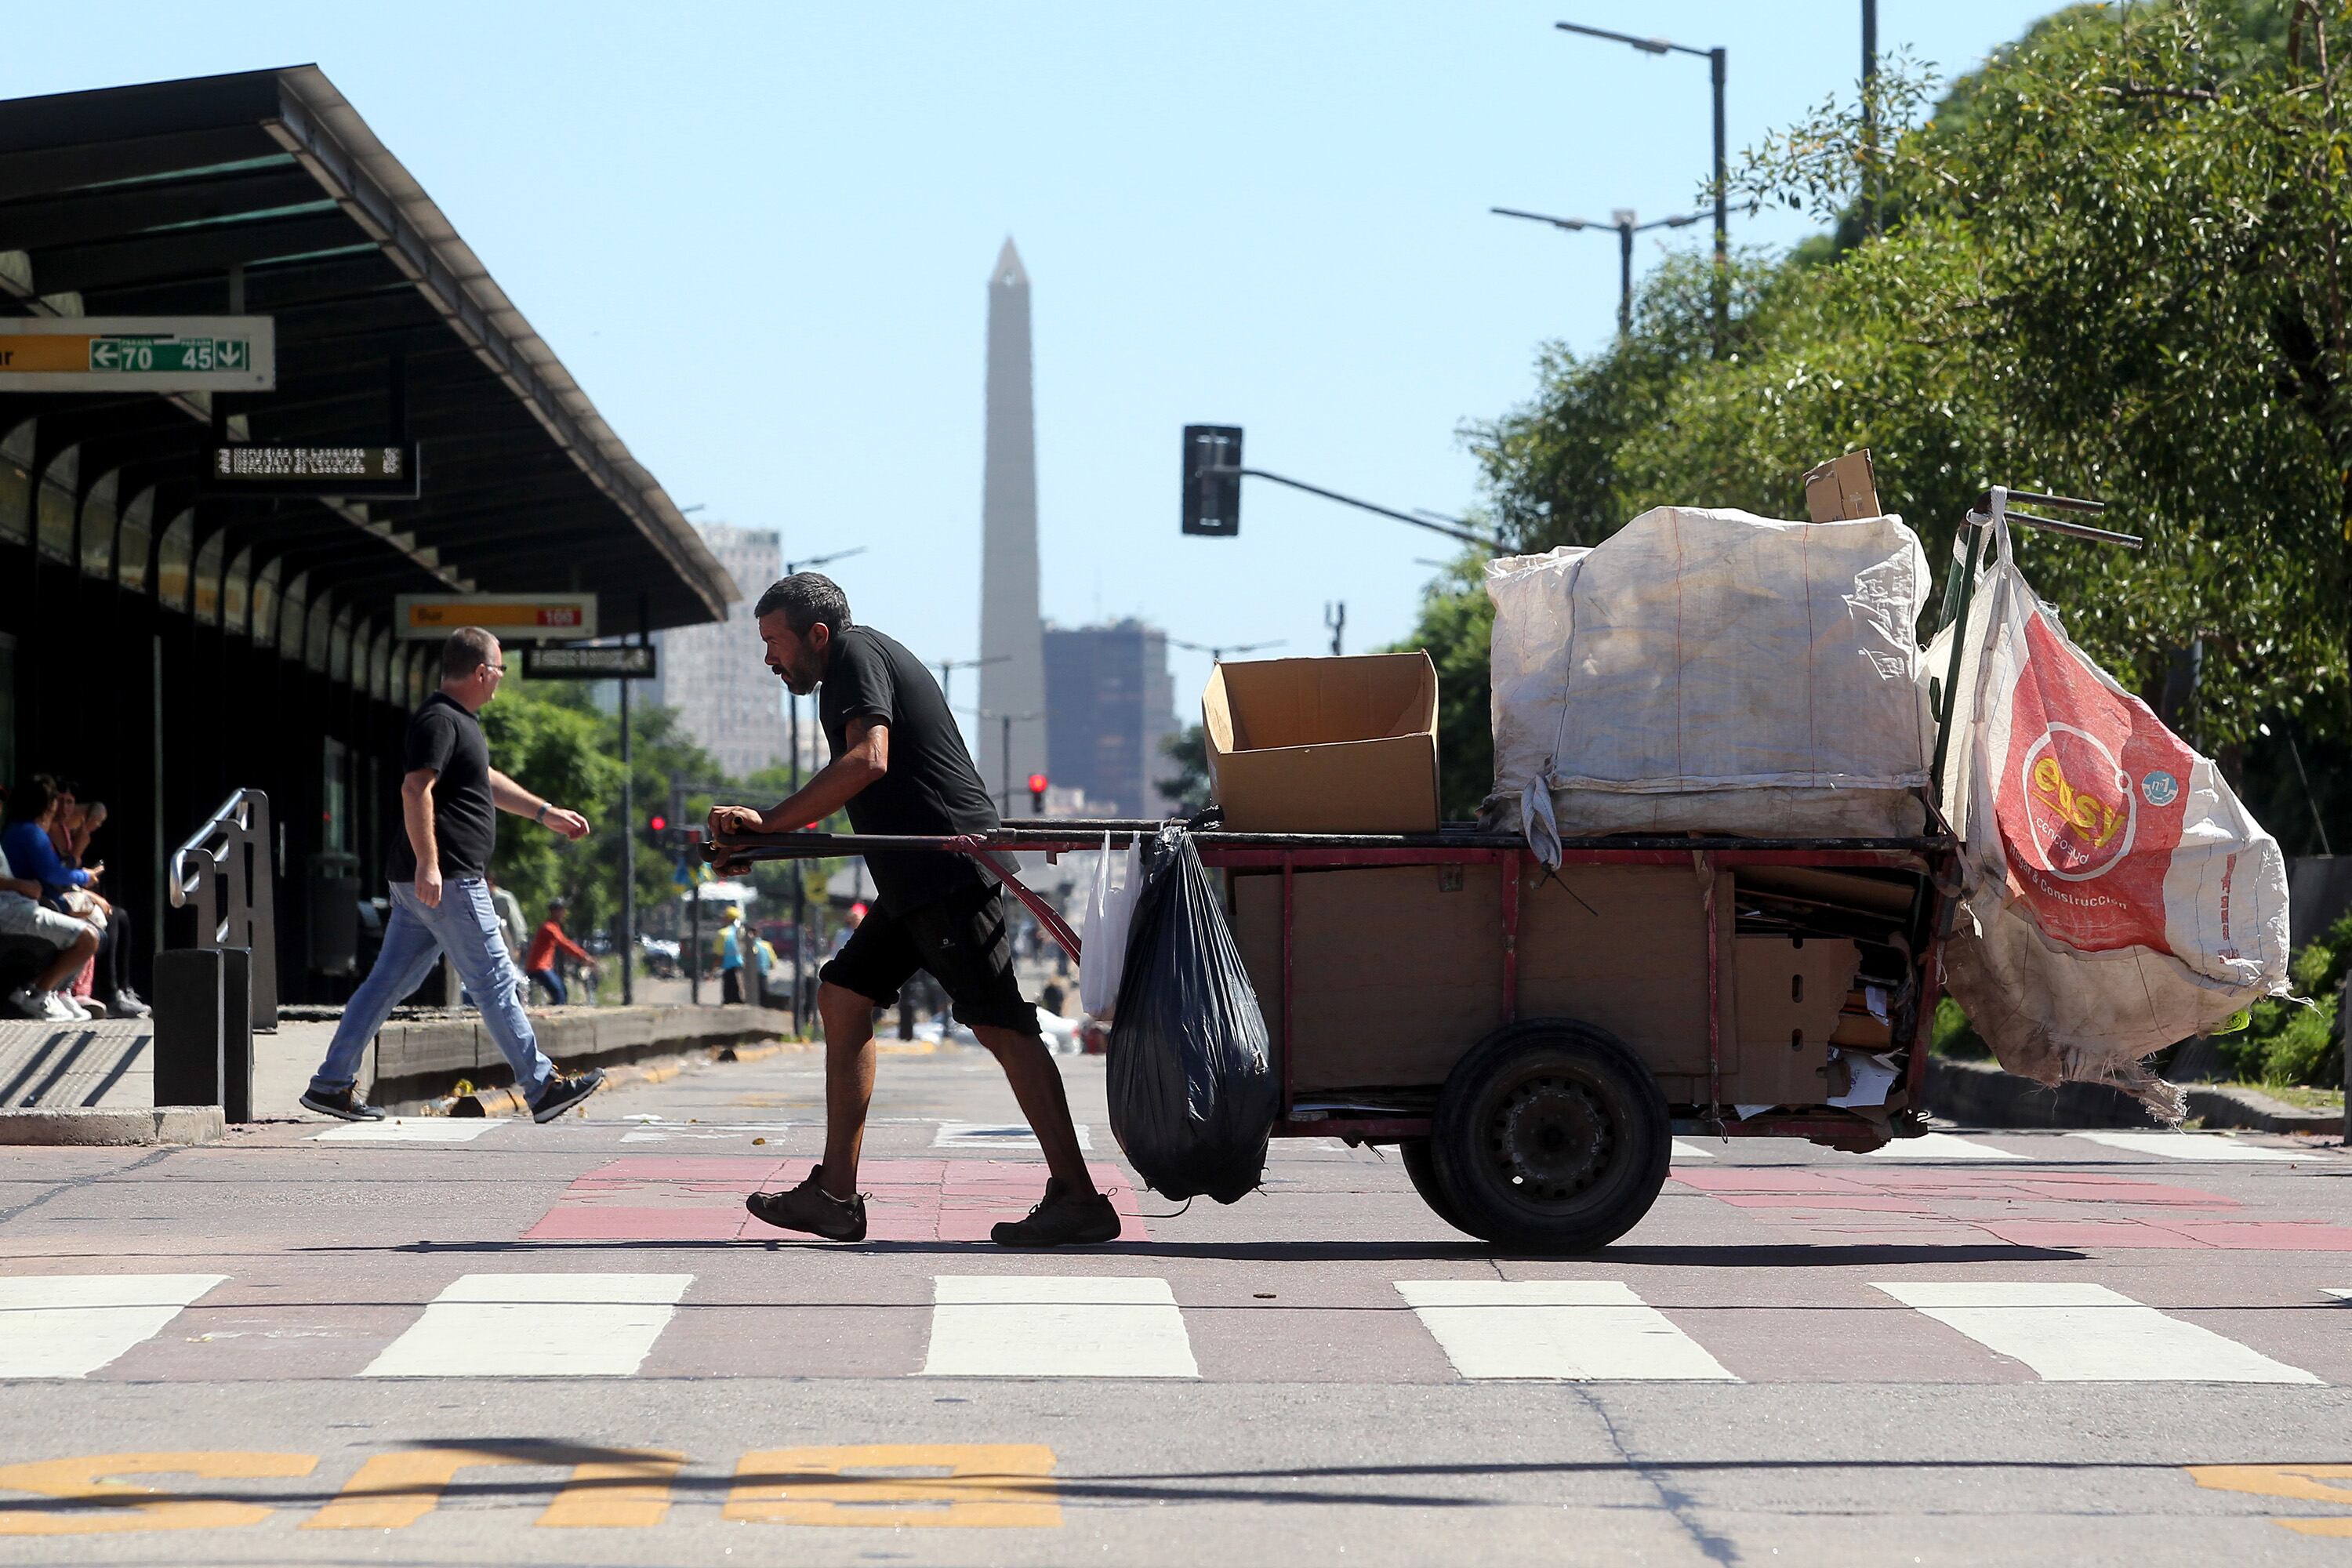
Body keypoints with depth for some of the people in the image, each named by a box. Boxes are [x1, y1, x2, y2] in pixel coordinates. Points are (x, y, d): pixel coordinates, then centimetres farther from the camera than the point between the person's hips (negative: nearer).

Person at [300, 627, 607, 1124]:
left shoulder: (457, 720, 21)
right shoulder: (439, 720, -13)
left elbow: (487, 780, 35)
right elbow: (415, 789, -23)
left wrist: (547, 813, 38)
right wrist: (427, 863, -29)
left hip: (422, 882, 11)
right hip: (447, 880, -11)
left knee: (388, 982, 9)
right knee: (495, 982, -5)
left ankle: (331, 1084, 9)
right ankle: (542, 1087, -1)